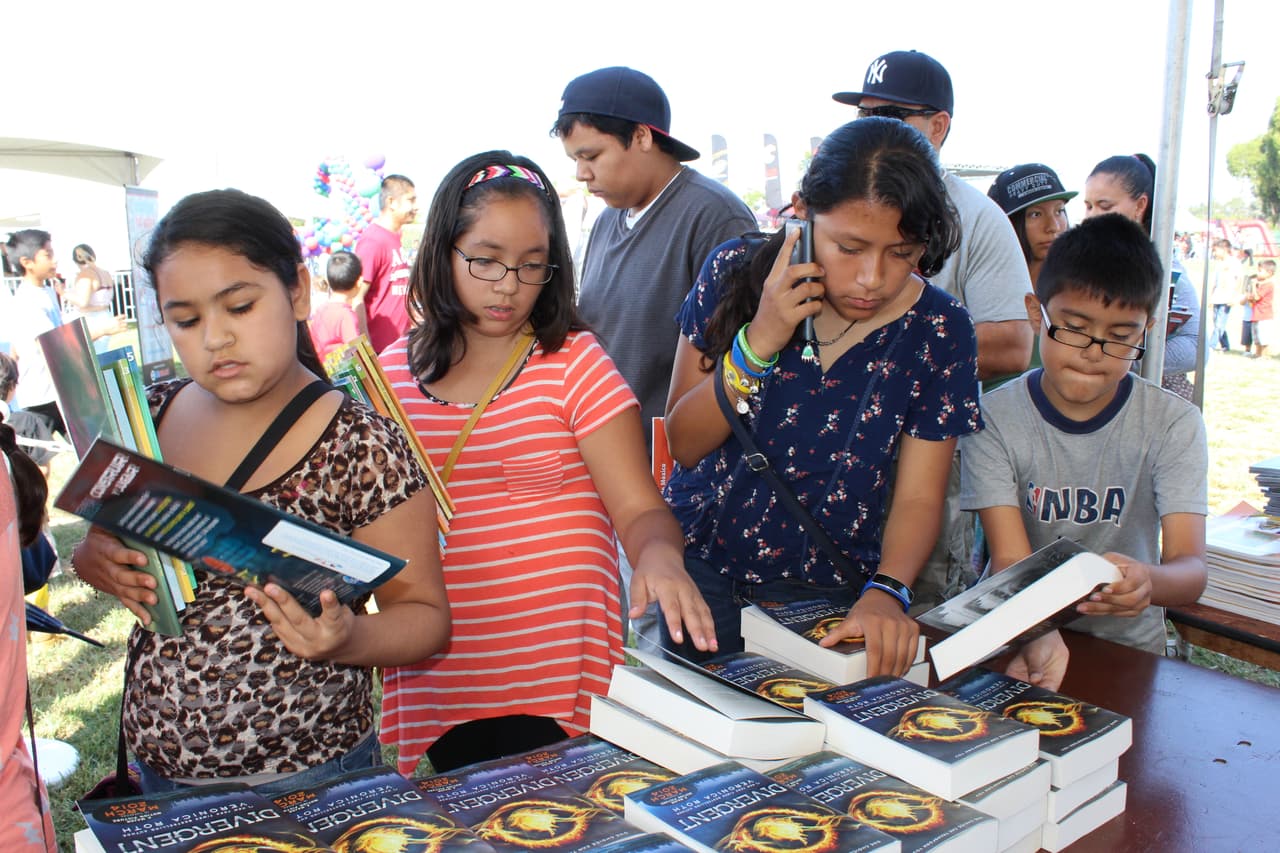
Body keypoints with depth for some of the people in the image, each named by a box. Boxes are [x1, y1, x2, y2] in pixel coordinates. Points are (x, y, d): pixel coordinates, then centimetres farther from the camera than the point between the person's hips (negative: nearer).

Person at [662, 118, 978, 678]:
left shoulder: (939, 330, -11)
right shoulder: (737, 272, -12)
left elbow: (918, 496, -9)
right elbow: (683, 443, -12)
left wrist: (886, 592, -29)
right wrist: (758, 342, -26)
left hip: (828, 595, 0)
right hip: (701, 568, 0)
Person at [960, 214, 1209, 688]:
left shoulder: (1173, 424, -4)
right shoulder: (994, 419, -7)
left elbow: (1191, 570, -13)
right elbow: (1010, 560, -15)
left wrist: (1146, 581, -37)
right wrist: (1038, 635, -36)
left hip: (1127, 648, 0)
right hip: (1012, 640, 0)